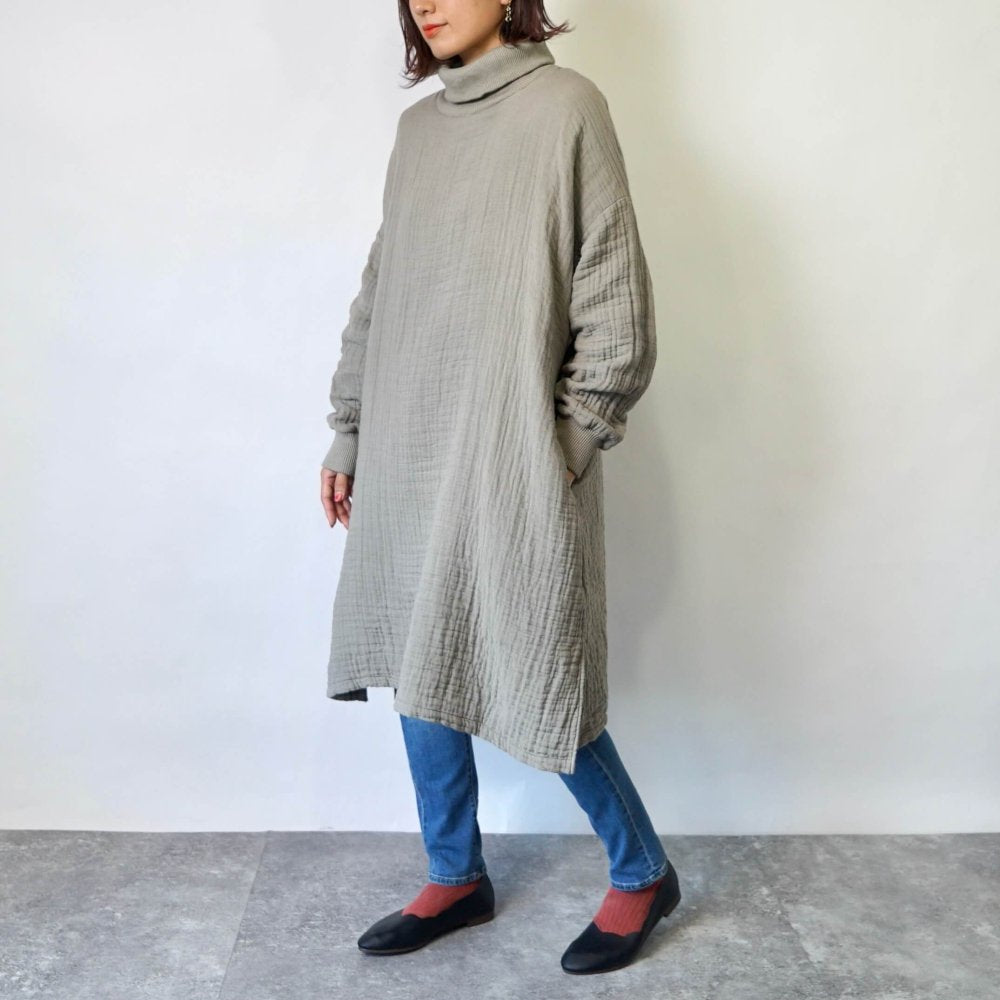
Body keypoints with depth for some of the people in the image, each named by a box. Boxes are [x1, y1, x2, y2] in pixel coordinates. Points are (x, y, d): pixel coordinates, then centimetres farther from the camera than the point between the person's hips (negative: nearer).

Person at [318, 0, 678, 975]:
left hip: (510, 460, -6)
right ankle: (455, 877, 31)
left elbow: (614, 301, -7)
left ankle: (642, 873, 24)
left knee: (533, 681, 0)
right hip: (409, 455, 7)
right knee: (419, 669, 11)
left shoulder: (564, 105, -4)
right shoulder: (418, 126, 14)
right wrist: (349, 432, 14)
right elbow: (378, 297, 16)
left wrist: (568, 442, -9)